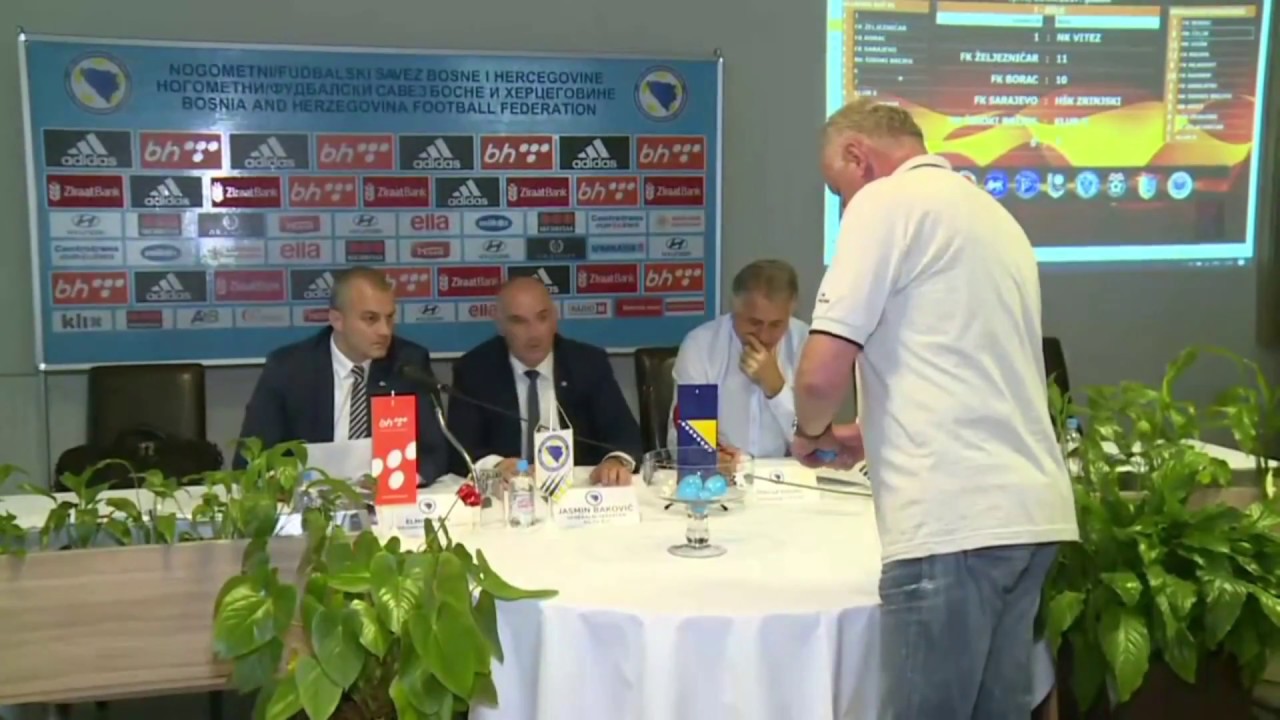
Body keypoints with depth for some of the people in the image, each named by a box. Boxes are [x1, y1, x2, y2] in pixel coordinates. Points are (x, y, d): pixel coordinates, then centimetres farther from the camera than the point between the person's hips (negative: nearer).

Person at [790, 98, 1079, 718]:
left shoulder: (886, 201, -3)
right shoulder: (993, 215, 22)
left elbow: (821, 376, -11)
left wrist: (810, 433, 10)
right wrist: (869, 436, 29)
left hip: (954, 519, -8)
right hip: (1028, 509, 9)